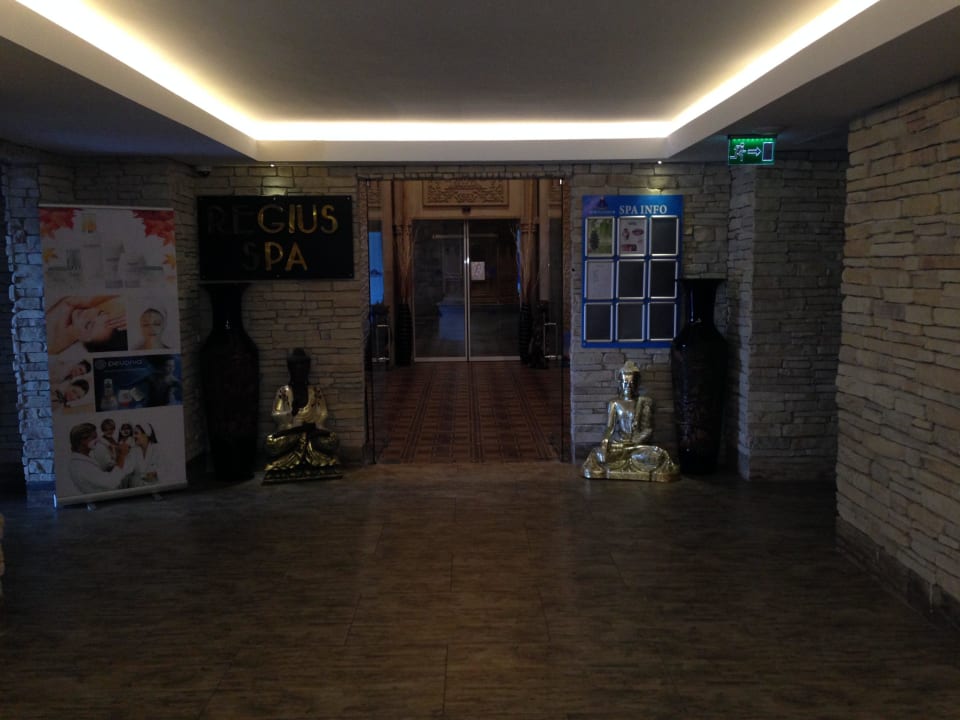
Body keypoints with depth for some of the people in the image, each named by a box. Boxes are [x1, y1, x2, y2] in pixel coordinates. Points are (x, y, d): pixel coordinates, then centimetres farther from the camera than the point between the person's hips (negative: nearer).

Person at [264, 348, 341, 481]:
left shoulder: (315, 390, 14)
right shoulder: (283, 391, 9)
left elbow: (322, 414, 7)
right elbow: (276, 415, 1)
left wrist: (313, 425, -13)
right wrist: (291, 412, -17)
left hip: (312, 429, 1)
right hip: (289, 431, -1)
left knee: (331, 440, -31)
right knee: (273, 443, -35)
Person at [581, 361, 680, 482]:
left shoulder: (644, 402, 6)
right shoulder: (614, 403, 10)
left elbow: (648, 429, 0)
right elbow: (609, 427, 3)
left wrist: (632, 443, -15)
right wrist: (604, 442, -19)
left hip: (639, 444, -1)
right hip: (618, 443, 1)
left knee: (658, 455, -32)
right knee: (597, 454, -29)